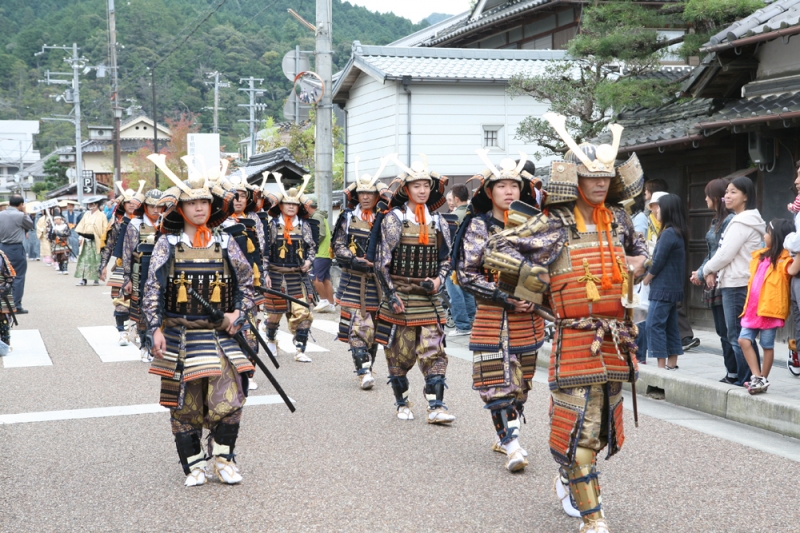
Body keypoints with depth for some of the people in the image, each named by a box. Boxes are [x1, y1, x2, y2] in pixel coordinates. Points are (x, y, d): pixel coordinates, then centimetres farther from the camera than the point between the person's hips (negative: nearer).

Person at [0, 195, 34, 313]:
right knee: (18, 277, 0)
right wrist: (25, 213, 7)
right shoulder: (20, 215, -14)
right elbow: (30, 226, 2)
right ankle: (16, 306, -2)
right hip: (16, 248, -6)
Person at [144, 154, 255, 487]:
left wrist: (238, 312, -2)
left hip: (220, 334, 1)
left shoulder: (225, 243, 5)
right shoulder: (167, 245, 0)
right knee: (185, 403, 5)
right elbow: (152, 289, -2)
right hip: (179, 335, -1)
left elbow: (246, 282, 13)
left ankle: (222, 457, 12)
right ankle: (194, 464, 19)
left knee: (229, 398, -8)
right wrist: (155, 329, -10)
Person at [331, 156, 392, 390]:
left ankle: (367, 368, 22)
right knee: (358, 326, -11)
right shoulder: (347, 218, 4)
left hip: (378, 282, 2)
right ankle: (364, 372, -14)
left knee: (374, 327, 9)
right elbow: (339, 248, -1)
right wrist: (356, 261, -17)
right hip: (353, 282, -1)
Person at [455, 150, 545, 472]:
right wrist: (506, 298, -15)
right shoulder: (479, 227, -3)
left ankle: (506, 434, 25)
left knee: (521, 380, 11)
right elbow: (467, 275, -8)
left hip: (527, 317, 5)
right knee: (498, 380, -8)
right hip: (493, 316, -4)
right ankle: (512, 445, -5)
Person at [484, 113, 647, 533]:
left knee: (603, 424, 17)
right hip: (576, 340, -6)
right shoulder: (553, 225, -10)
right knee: (580, 427, -7)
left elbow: (638, 247, 33)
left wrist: (635, 264, 11)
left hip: (616, 339, 6)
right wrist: (542, 279, -13)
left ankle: (570, 478, 41)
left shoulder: (618, 220, 9)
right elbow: (495, 251, -14)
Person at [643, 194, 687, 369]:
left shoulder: (668, 233, -17)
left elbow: (658, 261, -15)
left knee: (654, 324, -6)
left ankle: (661, 365, -7)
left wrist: (646, 279, -1)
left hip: (662, 289, -10)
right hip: (674, 288, 10)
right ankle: (672, 364, 15)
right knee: (671, 327, 12)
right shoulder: (679, 233, 12)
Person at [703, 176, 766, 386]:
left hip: (736, 285, -10)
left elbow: (725, 254, -16)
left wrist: (708, 270, 1)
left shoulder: (741, 223, -13)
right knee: (742, 336, 11)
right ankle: (747, 379, 13)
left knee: (737, 336, -6)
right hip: (738, 284, 10)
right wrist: (715, 271, 6)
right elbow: (727, 253, 20)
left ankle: (745, 381, -4)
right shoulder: (747, 220, 19)